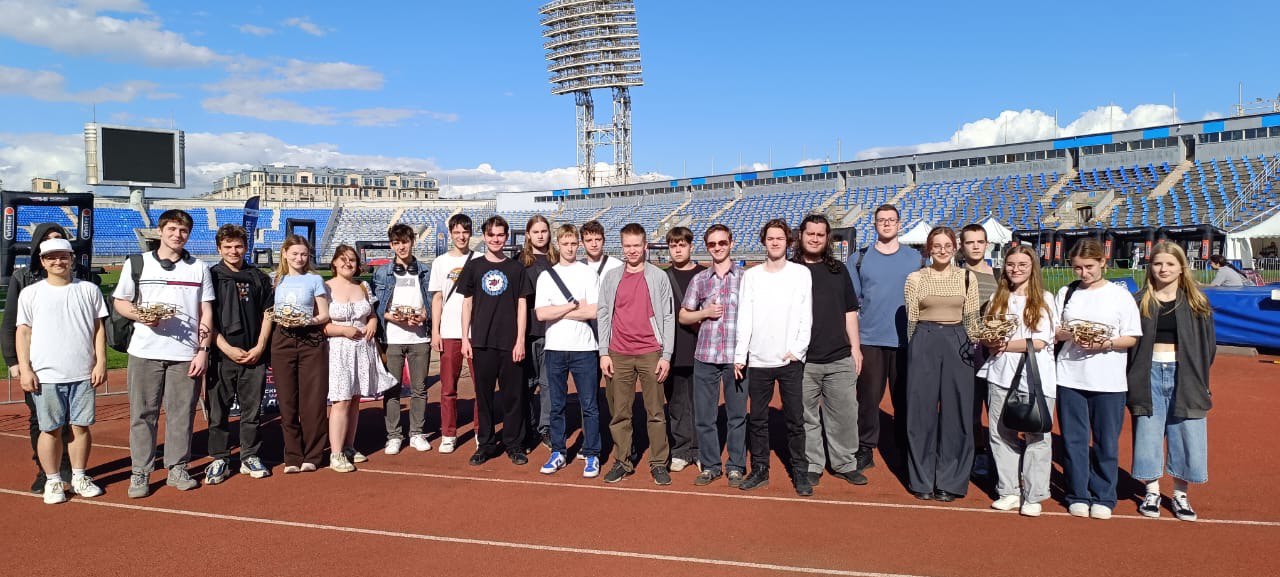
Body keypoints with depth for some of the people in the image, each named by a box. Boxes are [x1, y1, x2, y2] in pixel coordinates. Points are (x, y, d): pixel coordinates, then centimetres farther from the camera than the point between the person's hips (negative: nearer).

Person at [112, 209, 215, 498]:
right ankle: (140, 473, 13)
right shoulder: (136, 264, 6)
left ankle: (177, 468, 16)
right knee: (143, 412, 4)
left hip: (186, 354, 1)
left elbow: (206, 313, 8)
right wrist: (140, 315, -11)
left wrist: (203, 350, -1)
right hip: (145, 352, 0)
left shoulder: (199, 268, 9)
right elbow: (119, 301, 11)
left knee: (181, 412, 4)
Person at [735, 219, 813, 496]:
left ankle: (800, 473, 11)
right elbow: (744, 319, 5)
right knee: (757, 419, 7)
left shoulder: (801, 273, 4)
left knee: (795, 420, 1)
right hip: (758, 359, 2)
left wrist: (797, 350, -9)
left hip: (791, 360, -2)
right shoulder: (751, 275, 8)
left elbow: (806, 317, 0)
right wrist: (739, 355, -1)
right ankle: (759, 471, 17)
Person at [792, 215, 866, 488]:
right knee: (807, 417, 3)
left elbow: (850, 312, 16)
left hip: (840, 358, 3)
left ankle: (845, 464, 20)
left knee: (844, 415, 6)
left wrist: (855, 346, 9)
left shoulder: (839, 270, 14)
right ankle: (812, 465, 16)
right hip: (803, 361, -3)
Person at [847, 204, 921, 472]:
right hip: (869, 340, -1)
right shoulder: (859, 258, 6)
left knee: (904, 398, 6)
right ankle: (865, 450, 9)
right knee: (868, 397, 0)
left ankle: (906, 451, 18)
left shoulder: (915, 258, 9)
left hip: (905, 340, 1)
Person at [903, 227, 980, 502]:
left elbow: (971, 319, 8)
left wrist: (970, 348, 5)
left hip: (957, 344, 1)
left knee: (956, 414, 3)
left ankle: (950, 482, 14)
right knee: (921, 413, 3)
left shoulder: (967, 278, 6)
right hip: (924, 345, -1)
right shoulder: (915, 278, 3)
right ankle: (922, 480, 14)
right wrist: (919, 347, 6)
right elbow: (911, 319, 6)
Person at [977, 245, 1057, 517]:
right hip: (1001, 374, 4)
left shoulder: (1044, 299, 2)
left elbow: (1039, 342, -7)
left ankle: (1033, 496, 9)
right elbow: (986, 336, 12)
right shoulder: (998, 299, 14)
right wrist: (991, 342, -9)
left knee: (1036, 436, -1)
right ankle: (1008, 492, 16)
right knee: (1001, 433, 5)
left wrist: (1005, 345, -9)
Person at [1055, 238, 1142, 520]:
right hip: (1070, 377, 2)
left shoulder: (1120, 295, 1)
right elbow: (1053, 331, 9)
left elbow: (1131, 338, 0)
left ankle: (1103, 497, 19)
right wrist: (1069, 334, -12)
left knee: (1106, 442, 5)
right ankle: (1078, 495, 18)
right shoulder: (1066, 293, 8)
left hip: (1108, 381, -2)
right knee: (1073, 439, 6)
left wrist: (1105, 344, -17)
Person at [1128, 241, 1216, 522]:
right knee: (1148, 434, 4)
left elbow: (1208, 343, 5)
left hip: (1184, 375, 0)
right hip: (1150, 374, 0)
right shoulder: (1140, 302, 2)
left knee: (1185, 435, 4)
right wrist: (1132, 380, -4)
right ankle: (1152, 491, 19)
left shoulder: (1196, 302, 3)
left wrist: (1200, 378, -2)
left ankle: (1180, 494, 19)